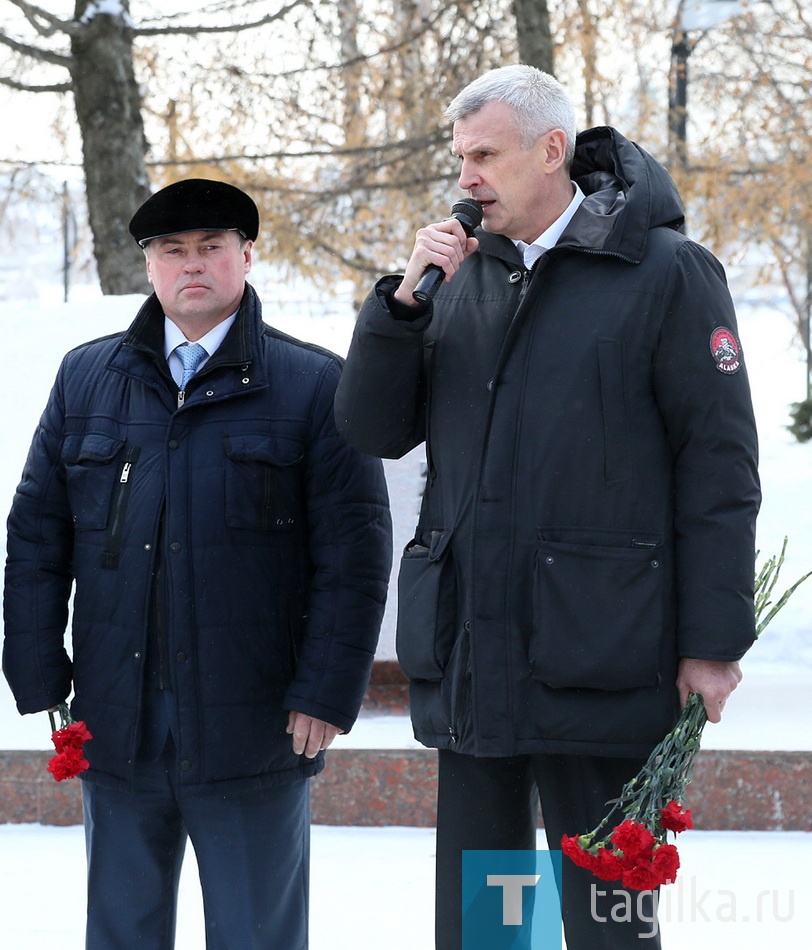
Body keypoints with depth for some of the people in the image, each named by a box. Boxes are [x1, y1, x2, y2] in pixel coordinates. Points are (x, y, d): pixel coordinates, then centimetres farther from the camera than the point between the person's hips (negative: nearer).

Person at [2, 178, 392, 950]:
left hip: (253, 731, -3)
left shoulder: (315, 386, 0)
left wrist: (327, 691, -10)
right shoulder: (86, 378, 10)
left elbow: (353, 552, -4)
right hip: (116, 727, 3)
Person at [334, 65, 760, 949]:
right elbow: (374, 429, 10)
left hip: (593, 663, -6)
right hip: (466, 659, 6)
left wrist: (713, 643, -10)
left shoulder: (666, 273, -4)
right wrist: (405, 299, -5)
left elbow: (718, 467, -6)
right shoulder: (466, 276, 14)